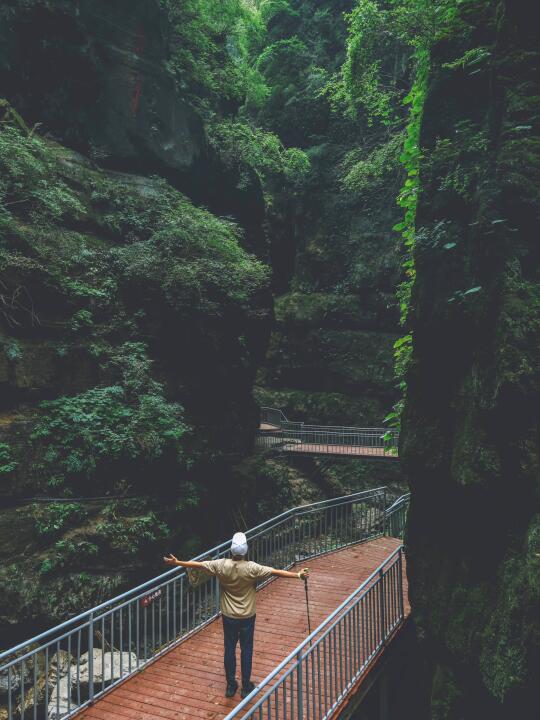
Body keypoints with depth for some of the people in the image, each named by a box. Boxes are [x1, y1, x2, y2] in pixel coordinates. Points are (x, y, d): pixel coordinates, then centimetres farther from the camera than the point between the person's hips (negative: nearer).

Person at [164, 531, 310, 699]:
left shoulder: (222, 565, -16)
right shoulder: (251, 568, -22)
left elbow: (198, 564, -8)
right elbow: (275, 572, -22)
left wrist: (177, 562, 3)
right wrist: (298, 575, -18)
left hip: (228, 616, 2)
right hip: (247, 617, -2)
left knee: (229, 650, 16)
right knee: (246, 650, 13)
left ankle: (230, 686, 28)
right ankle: (246, 687, 25)